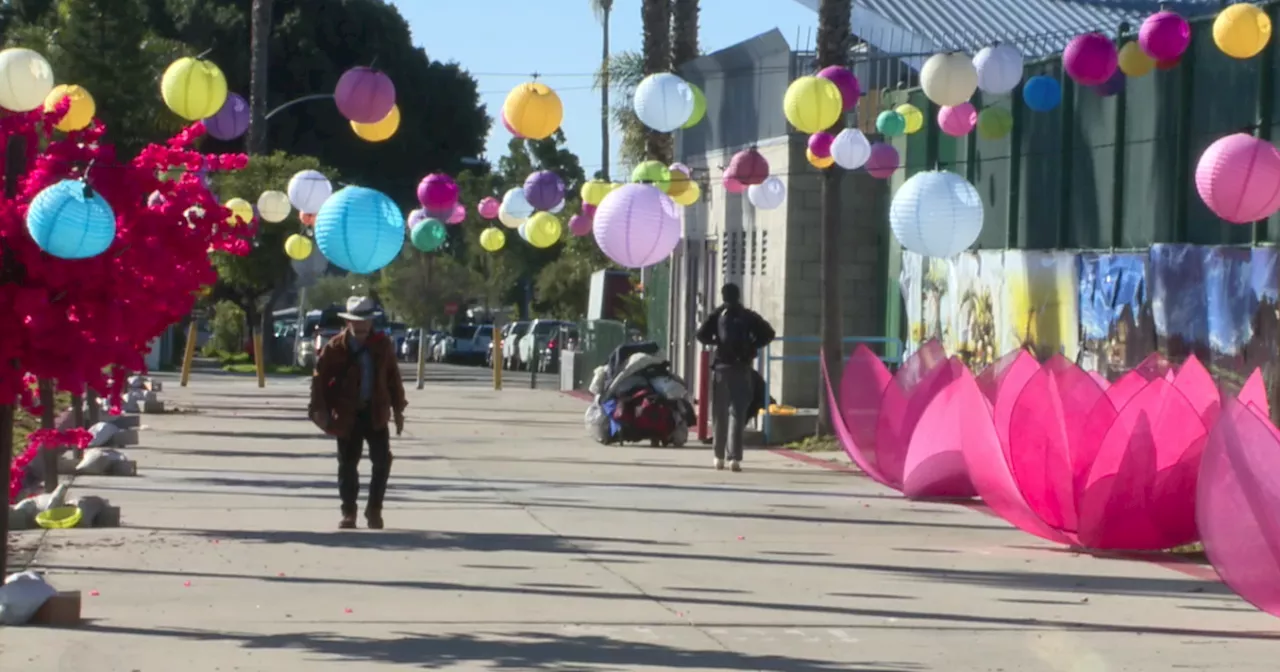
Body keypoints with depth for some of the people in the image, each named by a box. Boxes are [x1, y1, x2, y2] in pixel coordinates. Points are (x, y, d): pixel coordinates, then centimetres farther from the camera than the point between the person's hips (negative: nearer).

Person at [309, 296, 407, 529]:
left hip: (376, 412, 2)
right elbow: (320, 378, -5)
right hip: (347, 414, -2)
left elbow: (393, 376, 7)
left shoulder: (382, 344, 1)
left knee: (382, 461, -3)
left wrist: (398, 409, 8)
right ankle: (349, 512, 16)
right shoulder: (335, 348, -7)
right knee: (347, 464, 4)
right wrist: (320, 410, -10)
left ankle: (374, 509, 11)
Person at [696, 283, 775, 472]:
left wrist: (715, 341, 7)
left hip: (722, 366, 0)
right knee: (738, 413, -4)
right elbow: (769, 333, -3)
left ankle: (719, 456, 16)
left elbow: (702, 335, -11)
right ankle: (735, 458, -15)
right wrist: (753, 346, 5)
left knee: (720, 413, 12)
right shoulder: (748, 316, 5)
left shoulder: (717, 314, 3)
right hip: (743, 367, 0)